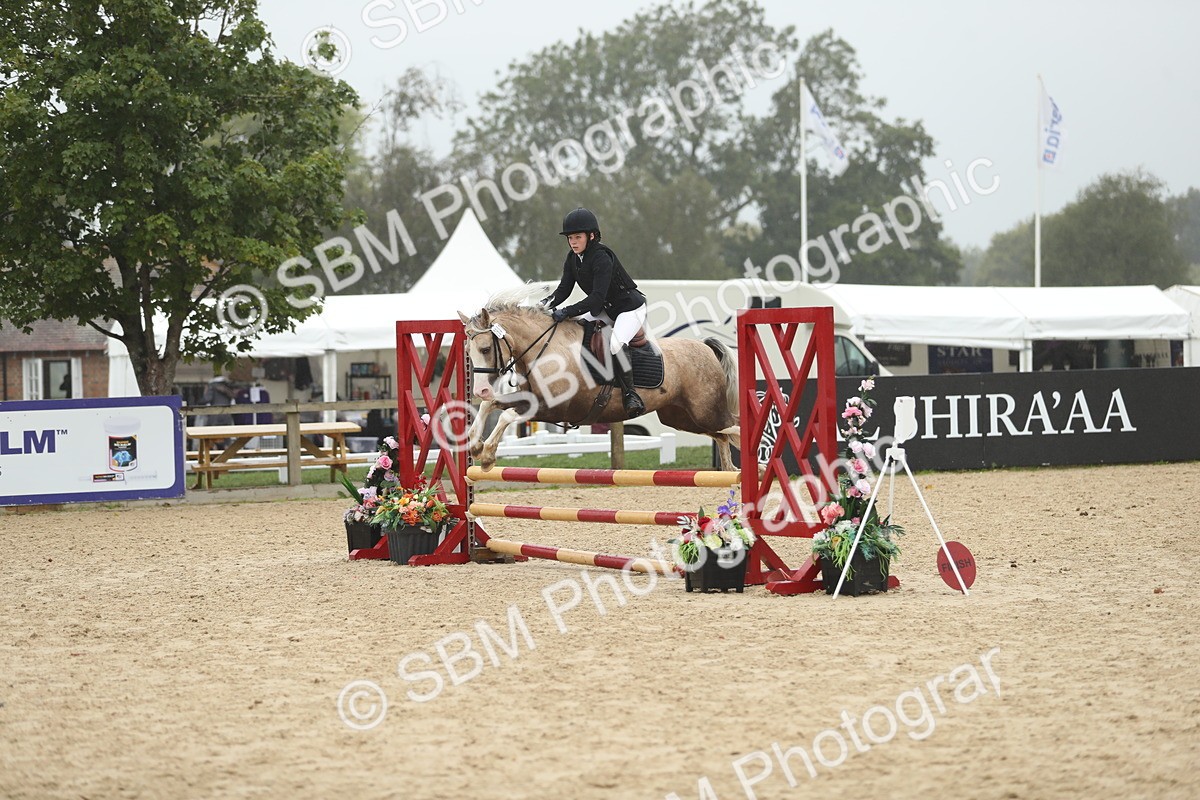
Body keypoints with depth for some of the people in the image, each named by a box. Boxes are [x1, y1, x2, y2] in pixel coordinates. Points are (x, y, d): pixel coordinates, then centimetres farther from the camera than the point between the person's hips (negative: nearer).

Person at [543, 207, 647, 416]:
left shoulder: (602, 258, -27)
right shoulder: (573, 259, -1)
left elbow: (597, 297, -33)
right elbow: (563, 289, 0)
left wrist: (567, 312, -38)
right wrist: (546, 305, -20)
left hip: (631, 307, -9)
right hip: (606, 310, 9)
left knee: (616, 344, -32)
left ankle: (630, 394, -21)